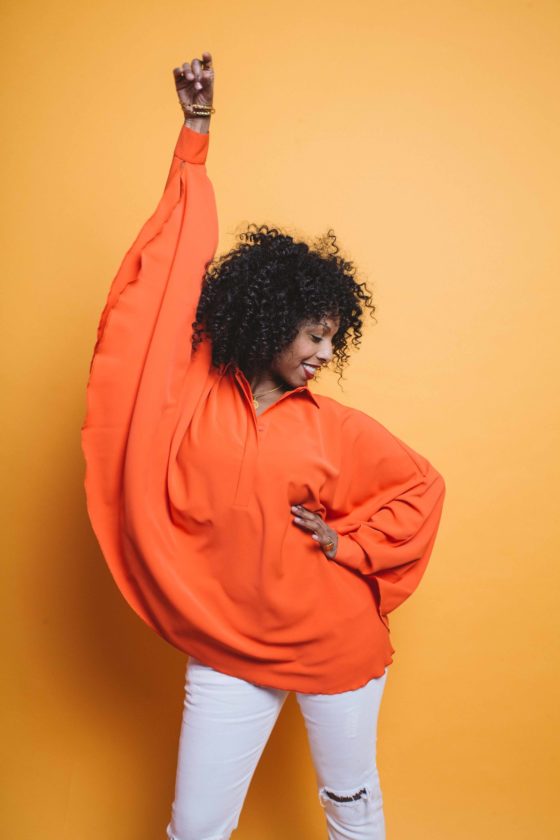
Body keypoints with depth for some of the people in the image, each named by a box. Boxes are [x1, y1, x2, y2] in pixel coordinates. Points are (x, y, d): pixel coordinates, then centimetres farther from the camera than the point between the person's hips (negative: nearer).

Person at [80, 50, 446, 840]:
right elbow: (177, 265, -4)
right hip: (228, 650, 0)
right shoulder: (191, 391, -7)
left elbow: (422, 486, 7)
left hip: (335, 647, 0)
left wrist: (349, 545, -5)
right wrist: (196, 126, -1)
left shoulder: (334, 427, -6)